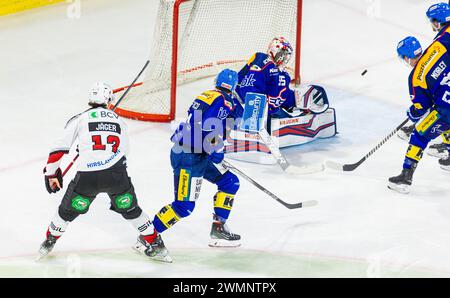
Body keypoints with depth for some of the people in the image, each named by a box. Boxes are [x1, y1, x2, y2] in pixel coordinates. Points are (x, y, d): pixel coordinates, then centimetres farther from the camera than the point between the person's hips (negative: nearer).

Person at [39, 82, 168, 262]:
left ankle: (49, 242, 35)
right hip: (117, 174, 2)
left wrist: (51, 174, 19)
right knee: (129, 209, 22)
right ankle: (156, 245, 27)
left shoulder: (79, 119, 10)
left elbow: (59, 148, 7)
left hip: (87, 177, -2)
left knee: (69, 210, 19)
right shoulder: (119, 122, 20)